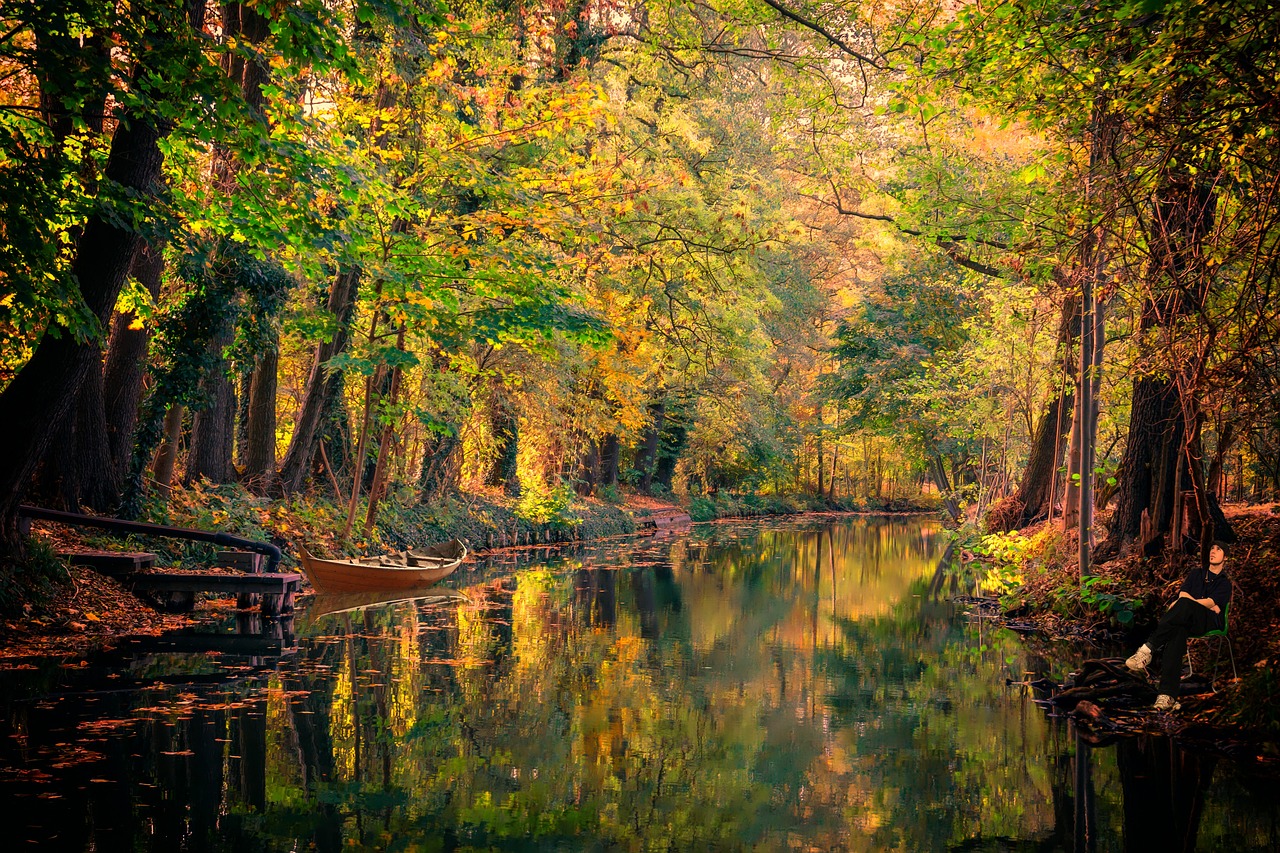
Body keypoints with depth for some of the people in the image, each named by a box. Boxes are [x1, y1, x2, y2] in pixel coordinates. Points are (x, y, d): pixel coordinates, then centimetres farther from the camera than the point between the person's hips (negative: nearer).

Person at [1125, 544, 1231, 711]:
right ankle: (1167, 695, -53)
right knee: (1177, 630, -37)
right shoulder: (1196, 574, 30)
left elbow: (1210, 603, -2)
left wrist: (1181, 604, -8)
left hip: (1209, 622, -3)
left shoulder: (1225, 583, 16)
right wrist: (1209, 606, -1)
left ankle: (1148, 647, -46)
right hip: (1187, 620, 3)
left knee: (1184, 604, -37)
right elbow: (1183, 594, 13)